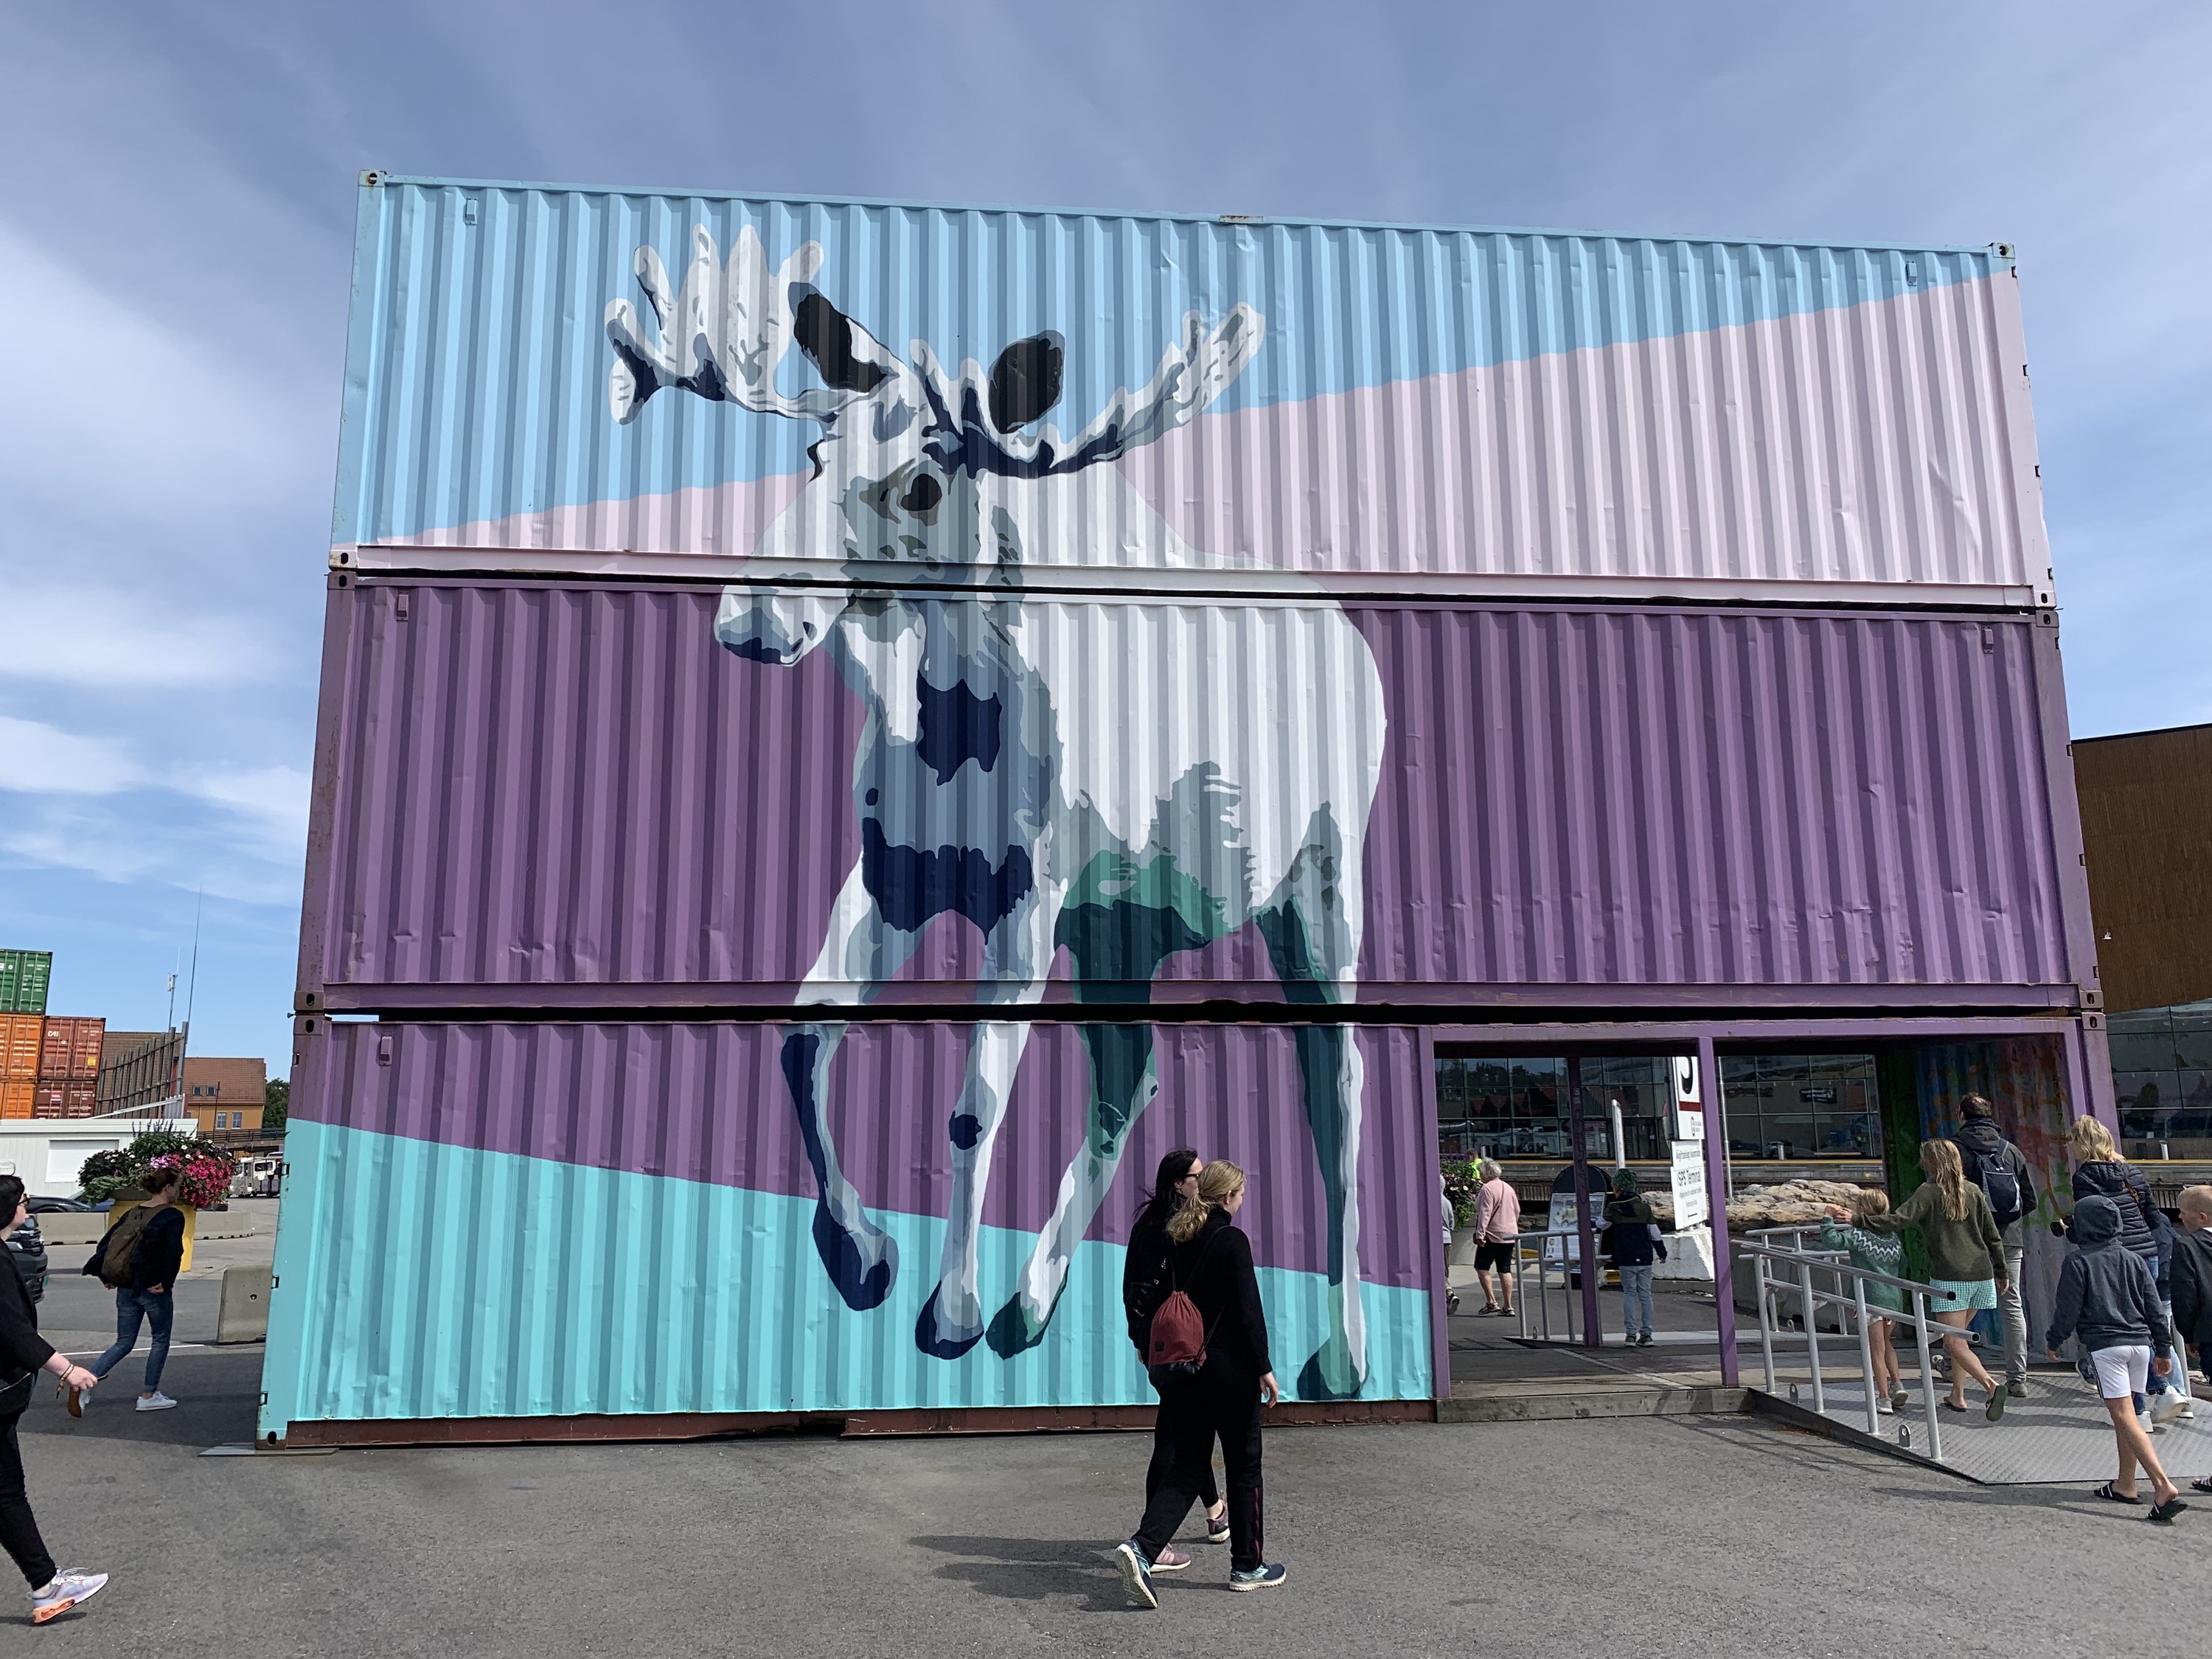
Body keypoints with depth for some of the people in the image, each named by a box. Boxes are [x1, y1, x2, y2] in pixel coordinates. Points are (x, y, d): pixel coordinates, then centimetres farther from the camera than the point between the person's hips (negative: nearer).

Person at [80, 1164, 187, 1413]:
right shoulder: (173, 1217, -12)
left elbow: (107, 1242, 9)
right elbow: (173, 1253, -22)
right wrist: (163, 1283, -13)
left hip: (126, 1287, 6)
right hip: (154, 1289, -6)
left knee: (124, 1343, 14)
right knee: (161, 1340, 12)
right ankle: (149, 1396, 17)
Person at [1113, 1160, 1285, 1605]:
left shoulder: (1177, 1239, 6)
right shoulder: (1232, 1241, -13)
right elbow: (1248, 1309, -16)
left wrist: (1164, 1365, 17)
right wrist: (1264, 1367, -11)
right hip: (1230, 1368, -6)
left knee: (1186, 1466, 10)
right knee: (1244, 1464, 10)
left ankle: (1141, 1548, -8)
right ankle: (1247, 1566, 20)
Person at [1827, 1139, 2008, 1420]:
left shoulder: (1928, 1192, -6)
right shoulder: (1973, 1191, 11)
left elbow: (1897, 1221, -17)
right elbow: (1993, 1234, 13)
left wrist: (1856, 1219, -14)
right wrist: (2001, 1271, 22)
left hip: (1949, 1277, -6)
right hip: (1981, 1276, 7)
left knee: (1955, 1343, -4)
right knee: (1958, 1335, 17)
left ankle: (1991, 1384, -24)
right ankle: (1957, 1396, 18)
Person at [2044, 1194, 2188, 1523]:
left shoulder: (2078, 1262, -5)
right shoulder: (2133, 1260, 12)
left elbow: (2068, 1309, -6)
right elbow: (2156, 1308, 12)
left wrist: (2053, 1341, 8)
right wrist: (2164, 1348, 20)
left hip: (2105, 1345, -7)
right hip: (2140, 1343, 7)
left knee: (2124, 1416, -9)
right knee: (2126, 1413, 15)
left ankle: (2163, 1486, -22)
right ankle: (2125, 1485, 20)